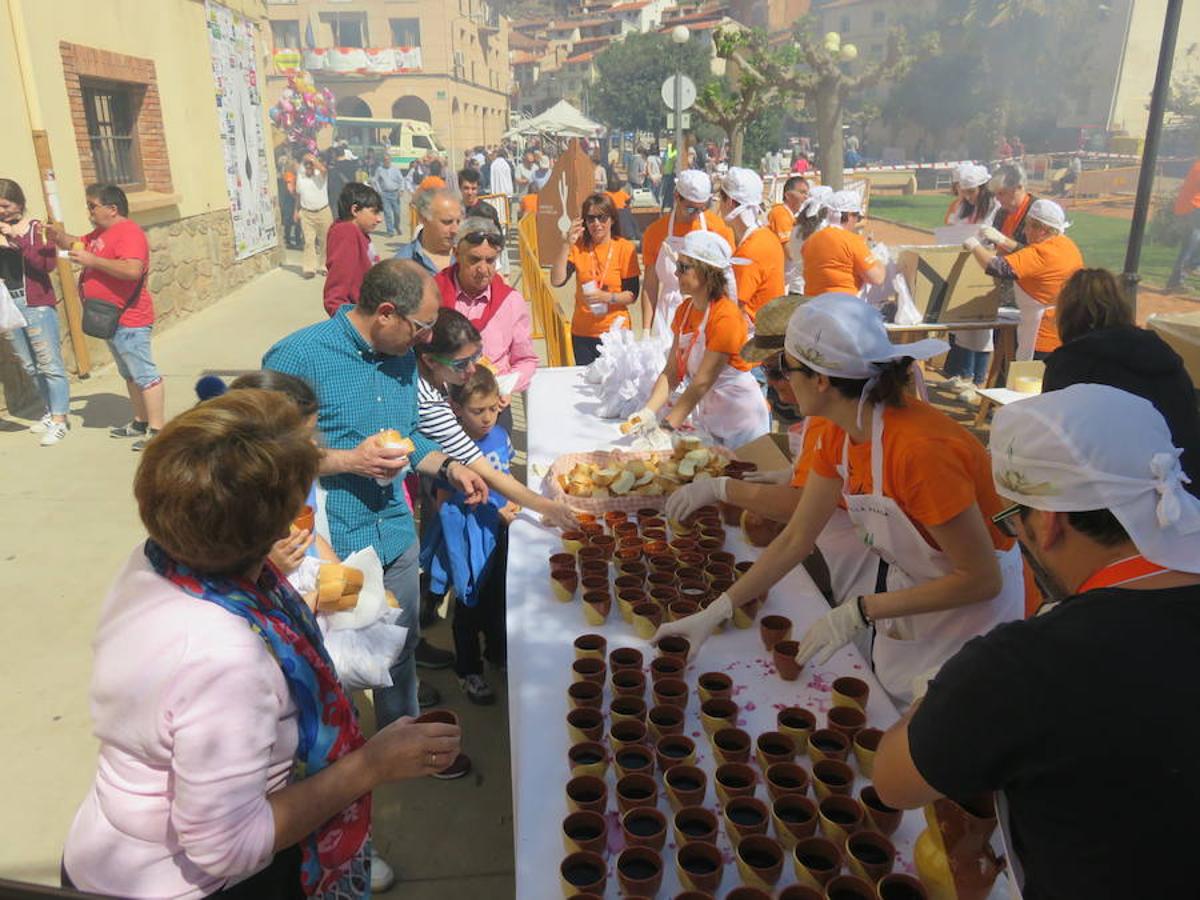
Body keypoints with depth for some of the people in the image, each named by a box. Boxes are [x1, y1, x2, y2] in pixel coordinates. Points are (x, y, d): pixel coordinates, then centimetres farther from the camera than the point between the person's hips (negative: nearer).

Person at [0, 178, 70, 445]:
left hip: (36, 305, -5)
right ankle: (50, 410, 24)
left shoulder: (36, 228, -3)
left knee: (50, 364, -4)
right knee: (30, 367, 12)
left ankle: (58, 420, 0)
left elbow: (48, 264, -18)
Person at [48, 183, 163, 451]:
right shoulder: (101, 233, 16)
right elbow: (77, 243, 30)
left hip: (128, 319, -11)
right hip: (110, 319, 11)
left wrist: (92, 260, -23)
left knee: (144, 374, -9)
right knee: (130, 374, 17)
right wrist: (58, 236, 9)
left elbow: (133, 270, -30)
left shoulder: (129, 232, -16)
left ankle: (156, 430, -8)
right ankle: (141, 422, 27)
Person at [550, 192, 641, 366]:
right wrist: (567, 244, -16)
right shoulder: (578, 247, 1)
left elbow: (632, 295, -5)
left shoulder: (625, 248, -5)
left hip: (614, 331, -2)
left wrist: (607, 297, -22)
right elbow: (556, 281, -11)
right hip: (582, 333, 2)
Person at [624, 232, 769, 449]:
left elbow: (702, 381, -24)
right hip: (707, 419, 6)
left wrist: (667, 426, -25)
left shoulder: (726, 317, -22)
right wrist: (648, 412, -17)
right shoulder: (684, 310, 2)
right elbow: (672, 372, -4)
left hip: (742, 423, -6)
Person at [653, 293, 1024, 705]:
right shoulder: (840, 437, -9)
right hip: (911, 592, 7)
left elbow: (983, 578, -26)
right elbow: (795, 538, -4)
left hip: (976, 606, -7)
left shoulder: (920, 449, -34)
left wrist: (861, 611, -25)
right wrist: (713, 613, -7)